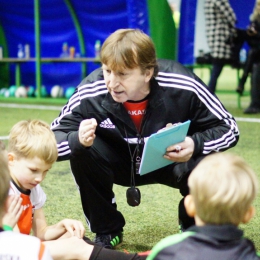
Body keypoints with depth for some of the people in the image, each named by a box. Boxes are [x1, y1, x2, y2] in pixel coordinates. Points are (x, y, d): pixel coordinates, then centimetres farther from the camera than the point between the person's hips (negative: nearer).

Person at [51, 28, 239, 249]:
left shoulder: (181, 86, -30)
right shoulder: (92, 92, -29)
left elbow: (229, 129, -20)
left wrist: (195, 144, -41)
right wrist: (78, 140, -45)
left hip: (172, 161, -1)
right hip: (123, 163, 1)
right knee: (82, 153, -28)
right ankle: (106, 231, -2)